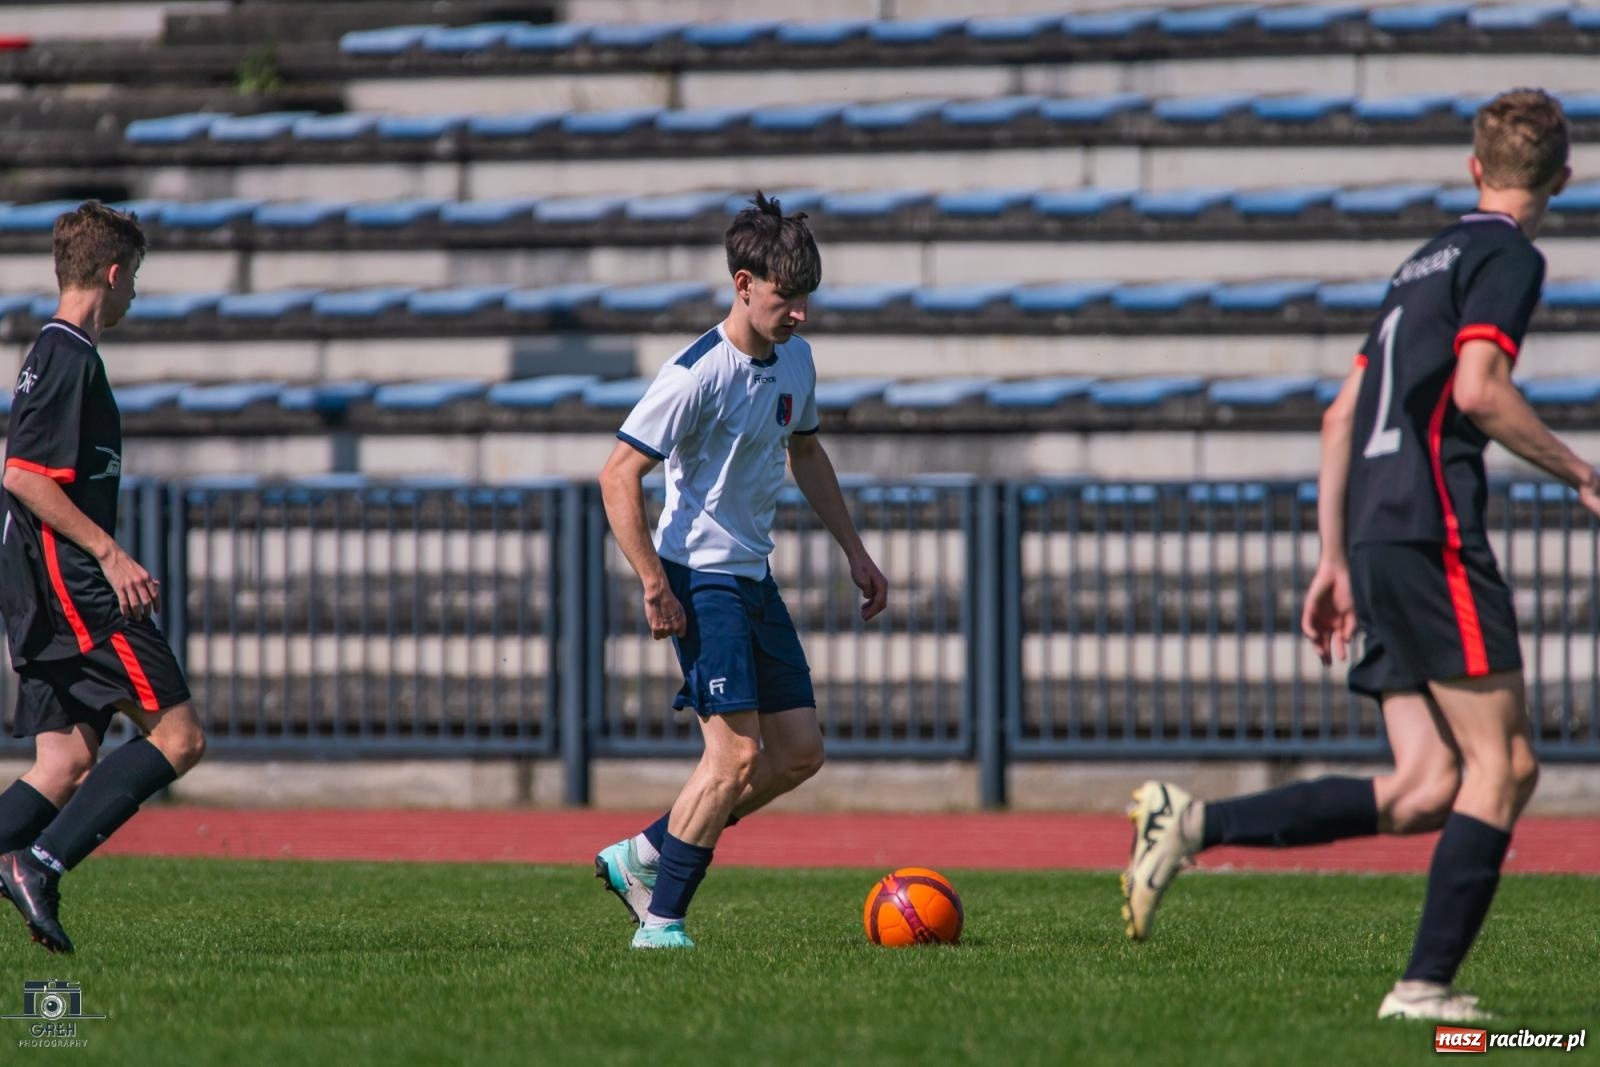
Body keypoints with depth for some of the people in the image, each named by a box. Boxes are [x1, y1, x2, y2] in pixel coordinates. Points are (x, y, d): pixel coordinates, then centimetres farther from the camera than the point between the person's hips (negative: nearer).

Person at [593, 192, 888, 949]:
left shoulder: (795, 358, 6)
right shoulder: (697, 374, -19)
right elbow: (618, 477, -19)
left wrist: (853, 550, 21)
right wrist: (656, 589, -22)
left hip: (754, 577, 9)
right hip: (701, 580, -9)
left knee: (799, 752, 6)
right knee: (738, 752, -16)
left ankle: (642, 858, 15)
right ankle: (661, 919, -9)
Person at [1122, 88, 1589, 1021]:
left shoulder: (1429, 262, 24)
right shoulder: (1507, 256, -2)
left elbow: (1342, 417, 24)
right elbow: (1477, 389, -18)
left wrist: (1334, 561, 25)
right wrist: (1578, 474, -6)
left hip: (1378, 534, 8)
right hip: (1434, 531, -8)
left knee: (1425, 791, 3)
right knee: (1501, 762, -6)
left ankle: (1194, 825, -4)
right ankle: (1428, 986, -11)